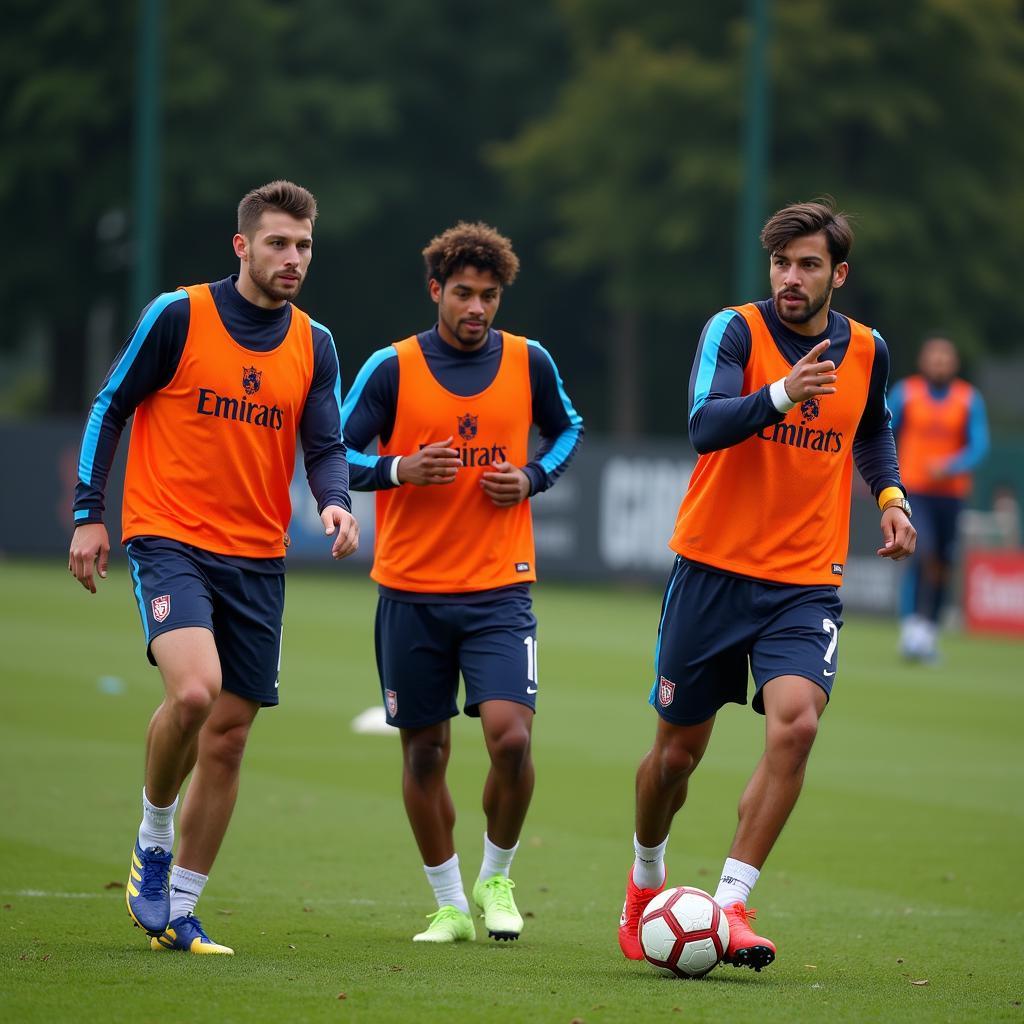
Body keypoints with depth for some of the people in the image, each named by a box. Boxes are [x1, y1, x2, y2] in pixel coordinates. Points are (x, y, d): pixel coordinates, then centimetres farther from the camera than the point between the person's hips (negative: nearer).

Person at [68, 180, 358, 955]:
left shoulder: (314, 346, 6)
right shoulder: (177, 317, -6)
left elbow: (326, 447, 6)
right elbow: (110, 408, 1)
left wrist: (336, 503, -16)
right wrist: (89, 513, -3)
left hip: (258, 558, 5)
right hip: (170, 540, -5)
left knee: (228, 738, 5)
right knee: (193, 689, -28)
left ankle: (178, 912, 17)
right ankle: (153, 840, -2)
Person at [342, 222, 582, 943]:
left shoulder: (528, 363, 2)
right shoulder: (392, 368, -3)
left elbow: (568, 431, 19)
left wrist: (533, 478, -1)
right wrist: (400, 469, -18)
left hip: (499, 589, 0)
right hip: (411, 592, 0)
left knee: (511, 736, -16)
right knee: (425, 753, 5)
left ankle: (497, 879, 8)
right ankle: (450, 904, 20)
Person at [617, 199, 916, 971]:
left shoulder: (867, 350, 4)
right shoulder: (735, 330, -9)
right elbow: (705, 426, -27)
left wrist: (890, 494, 8)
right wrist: (782, 394, -42)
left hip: (807, 582, 2)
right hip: (714, 568, -2)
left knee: (795, 723, -22)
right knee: (679, 749, 7)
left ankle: (731, 905, -17)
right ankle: (647, 881, 36)